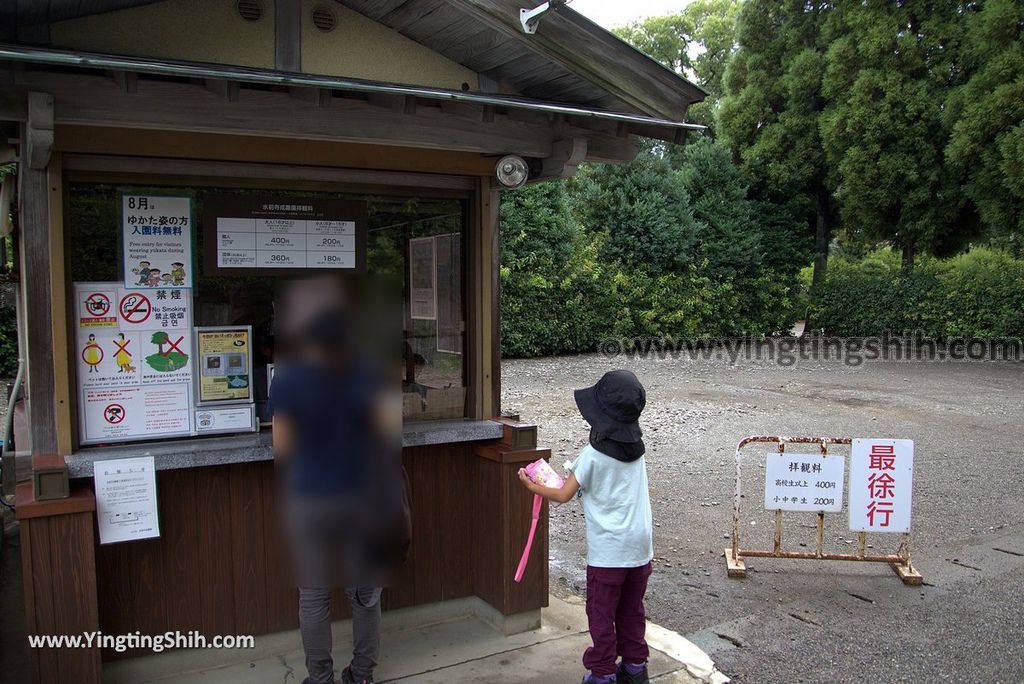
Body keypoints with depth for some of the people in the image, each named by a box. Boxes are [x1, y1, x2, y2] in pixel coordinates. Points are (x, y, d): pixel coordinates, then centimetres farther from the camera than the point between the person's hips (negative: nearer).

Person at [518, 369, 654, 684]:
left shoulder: (593, 455, -17)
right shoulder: (637, 449, 1)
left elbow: (563, 495, -9)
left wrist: (532, 486, 6)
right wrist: (578, 475, 16)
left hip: (608, 551, -6)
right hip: (640, 548, 6)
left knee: (601, 614, 10)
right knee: (632, 611, 20)